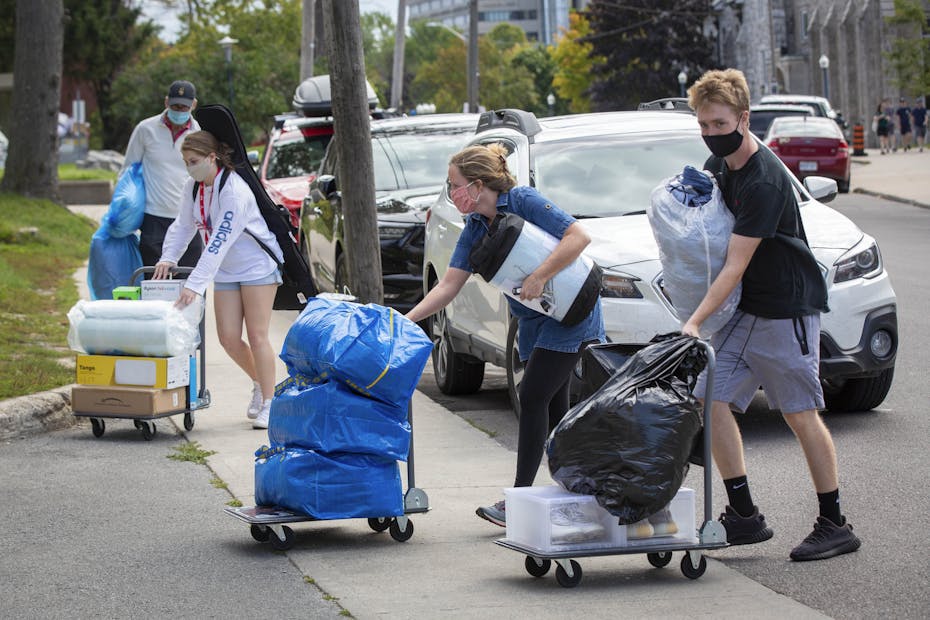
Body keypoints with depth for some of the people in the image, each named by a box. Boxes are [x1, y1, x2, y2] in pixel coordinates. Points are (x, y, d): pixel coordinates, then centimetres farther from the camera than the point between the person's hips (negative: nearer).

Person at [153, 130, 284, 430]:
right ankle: (259, 384, 25)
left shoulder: (234, 191, -27)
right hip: (226, 272, 7)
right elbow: (183, 225, 9)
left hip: (258, 265, -7)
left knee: (257, 336, -8)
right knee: (228, 338, 1)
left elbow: (219, 243, -33)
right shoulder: (192, 188, -3)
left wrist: (195, 284, -38)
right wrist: (168, 258, -9)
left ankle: (268, 404, 0)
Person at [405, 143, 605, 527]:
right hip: (534, 323, 8)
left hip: (571, 316, -8)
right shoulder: (475, 230, 5)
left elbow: (578, 237, -24)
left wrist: (539, 278, -28)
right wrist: (406, 320, -7)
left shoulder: (524, 202, -17)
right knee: (553, 408, 8)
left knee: (533, 398, -11)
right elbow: (448, 286, 3)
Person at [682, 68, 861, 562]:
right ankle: (744, 516, 7)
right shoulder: (716, 166, 6)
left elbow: (736, 264, -24)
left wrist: (695, 322, -27)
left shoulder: (764, 182, -21)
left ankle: (835, 526, 5)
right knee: (710, 399, 0)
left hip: (788, 307, -8)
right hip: (746, 310, 8)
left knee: (800, 414, -4)